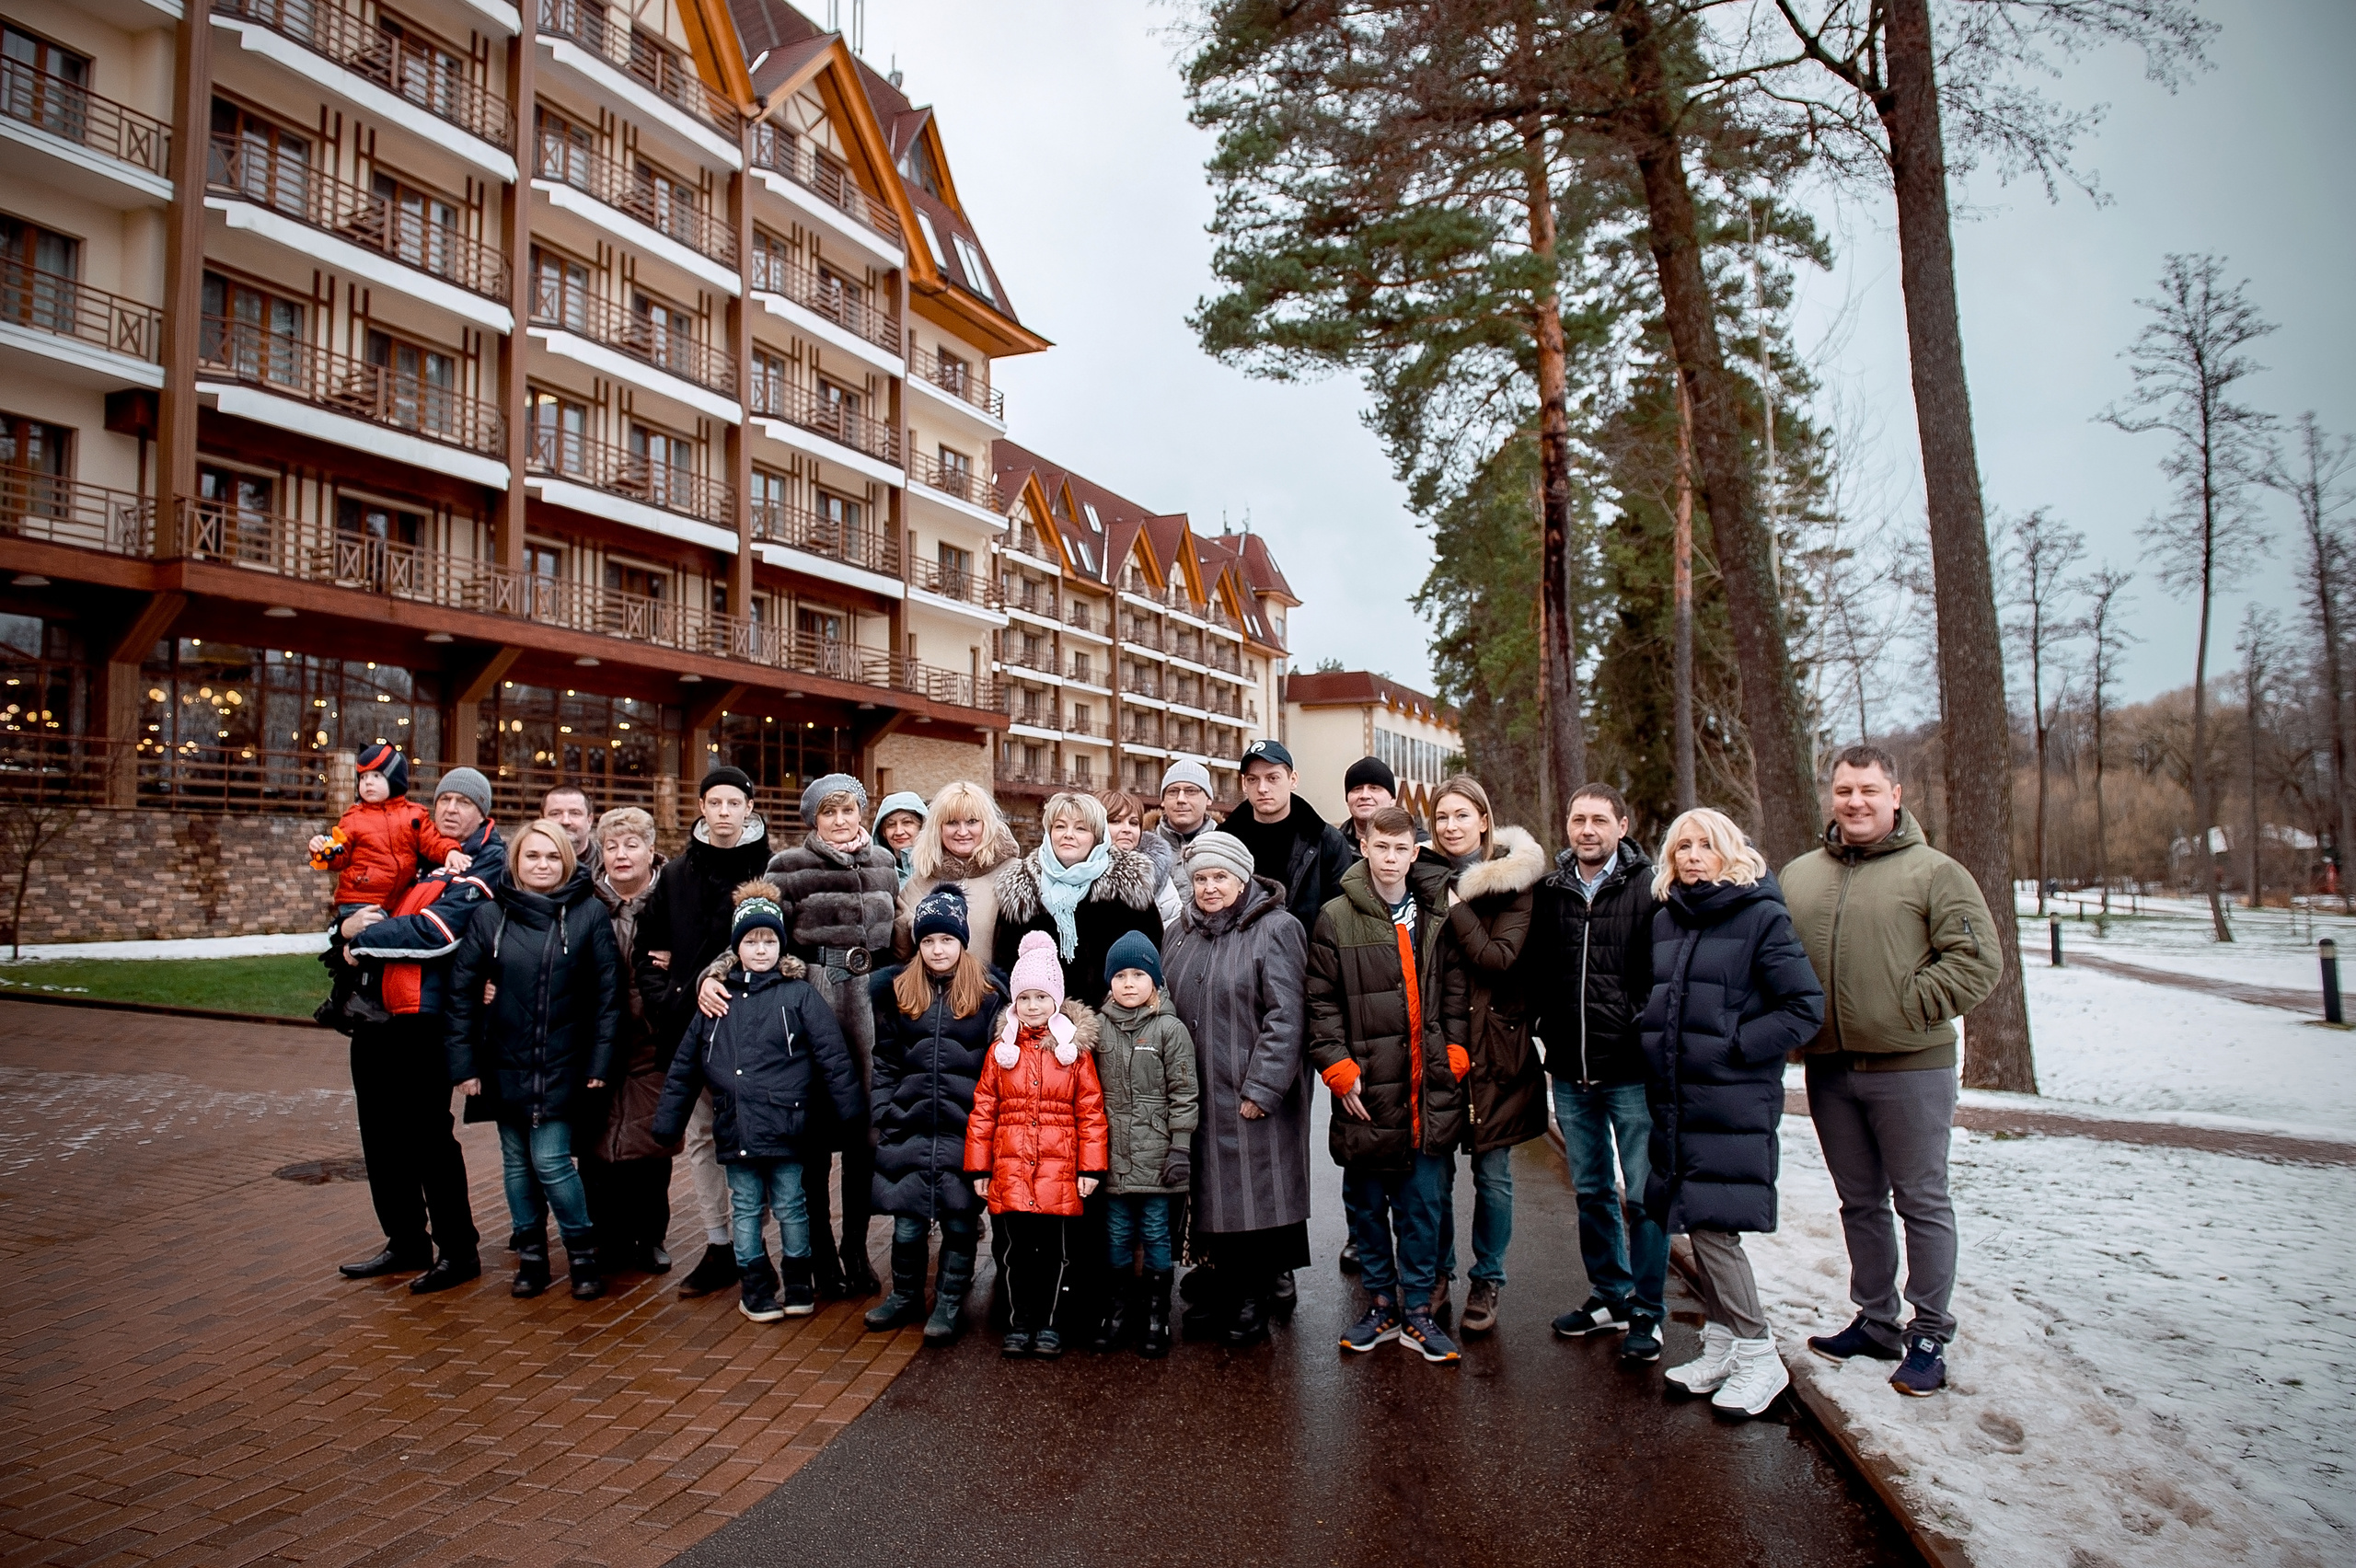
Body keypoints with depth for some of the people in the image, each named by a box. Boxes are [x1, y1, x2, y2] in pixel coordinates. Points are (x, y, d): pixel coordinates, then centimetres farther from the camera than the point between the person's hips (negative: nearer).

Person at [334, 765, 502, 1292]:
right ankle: (406, 1244, 28)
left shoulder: (485, 865, -6)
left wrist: (364, 938, -9)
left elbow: (435, 932, -18)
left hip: (426, 1017, -8)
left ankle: (459, 1251, 9)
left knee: (427, 1135, -5)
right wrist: (349, 923, -2)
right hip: (375, 1012, 8)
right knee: (380, 1133, 14)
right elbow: (359, 901, 21)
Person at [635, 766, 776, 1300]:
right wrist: (665, 1001, -1)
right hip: (693, 1025, 4)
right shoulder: (677, 873, 8)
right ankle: (718, 1245, 20)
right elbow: (645, 946, 12)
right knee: (700, 1136, 9)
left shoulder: (772, 869, -3)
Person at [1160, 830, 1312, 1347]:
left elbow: (1284, 1017, -14)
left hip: (1255, 1097, -5)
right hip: (1199, 1097, 6)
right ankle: (1223, 1290, 27)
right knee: (1213, 1196, 13)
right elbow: (1165, 1012, 17)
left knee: (1256, 1197, 2)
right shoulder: (1180, 936, 11)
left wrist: (1261, 1089, -17)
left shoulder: (1276, 929, -8)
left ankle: (1252, 1300, 17)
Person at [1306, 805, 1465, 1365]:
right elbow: (1321, 1005, -2)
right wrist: (1340, 1071, -9)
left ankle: (1417, 1310, 23)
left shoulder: (1438, 916, 5)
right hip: (1367, 1093, -1)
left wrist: (1453, 1060, 0)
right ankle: (1381, 1304, 28)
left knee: (1423, 1204, 9)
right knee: (1367, 1205, 11)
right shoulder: (1336, 919, -2)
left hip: (1429, 1094, 1)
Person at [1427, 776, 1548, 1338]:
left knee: (1492, 1172, 6)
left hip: (1492, 1045, -2)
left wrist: (1453, 907, -14)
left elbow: (1501, 957, -15)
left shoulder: (1512, 880, -3)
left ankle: (1486, 1284, 23)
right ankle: (1437, 1274, 26)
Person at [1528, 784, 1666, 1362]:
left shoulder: (1648, 888, -8)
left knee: (1643, 1195, 5)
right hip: (1570, 1074, 5)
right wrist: (1550, 1031, 7)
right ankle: (1610, 1295, 32)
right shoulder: (1549, 892, 6)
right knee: (1592, 1191, 17)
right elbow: (1534, 972, 15)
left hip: (1632, 1072, -4)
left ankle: (1646, 1311, 20)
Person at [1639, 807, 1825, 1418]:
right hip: (1674, 1097, 6)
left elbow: (1806, 1007, -10)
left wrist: (1735, 1046, -14)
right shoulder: (1666, 918, 11)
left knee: (1713, 1224, -7)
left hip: (1732, 1101, -6)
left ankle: (1758, 1356, 10)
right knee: (1695, 1223, 11)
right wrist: (1656, 1046, 7)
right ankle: (1720, 1348, 25)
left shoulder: (1760, 915, -8)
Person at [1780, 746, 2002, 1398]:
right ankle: (1875, 1322, 29)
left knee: (1922, 1203, 6)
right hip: (1828, 1069, 5)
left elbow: (1978, 959, -11)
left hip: (1910, 1067, -5)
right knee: (1860, 1203, 15)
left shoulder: (1934, 872, -6)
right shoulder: (1797, 876, 9)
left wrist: (1910, 1008, -15)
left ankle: (1929, 1337, 18)